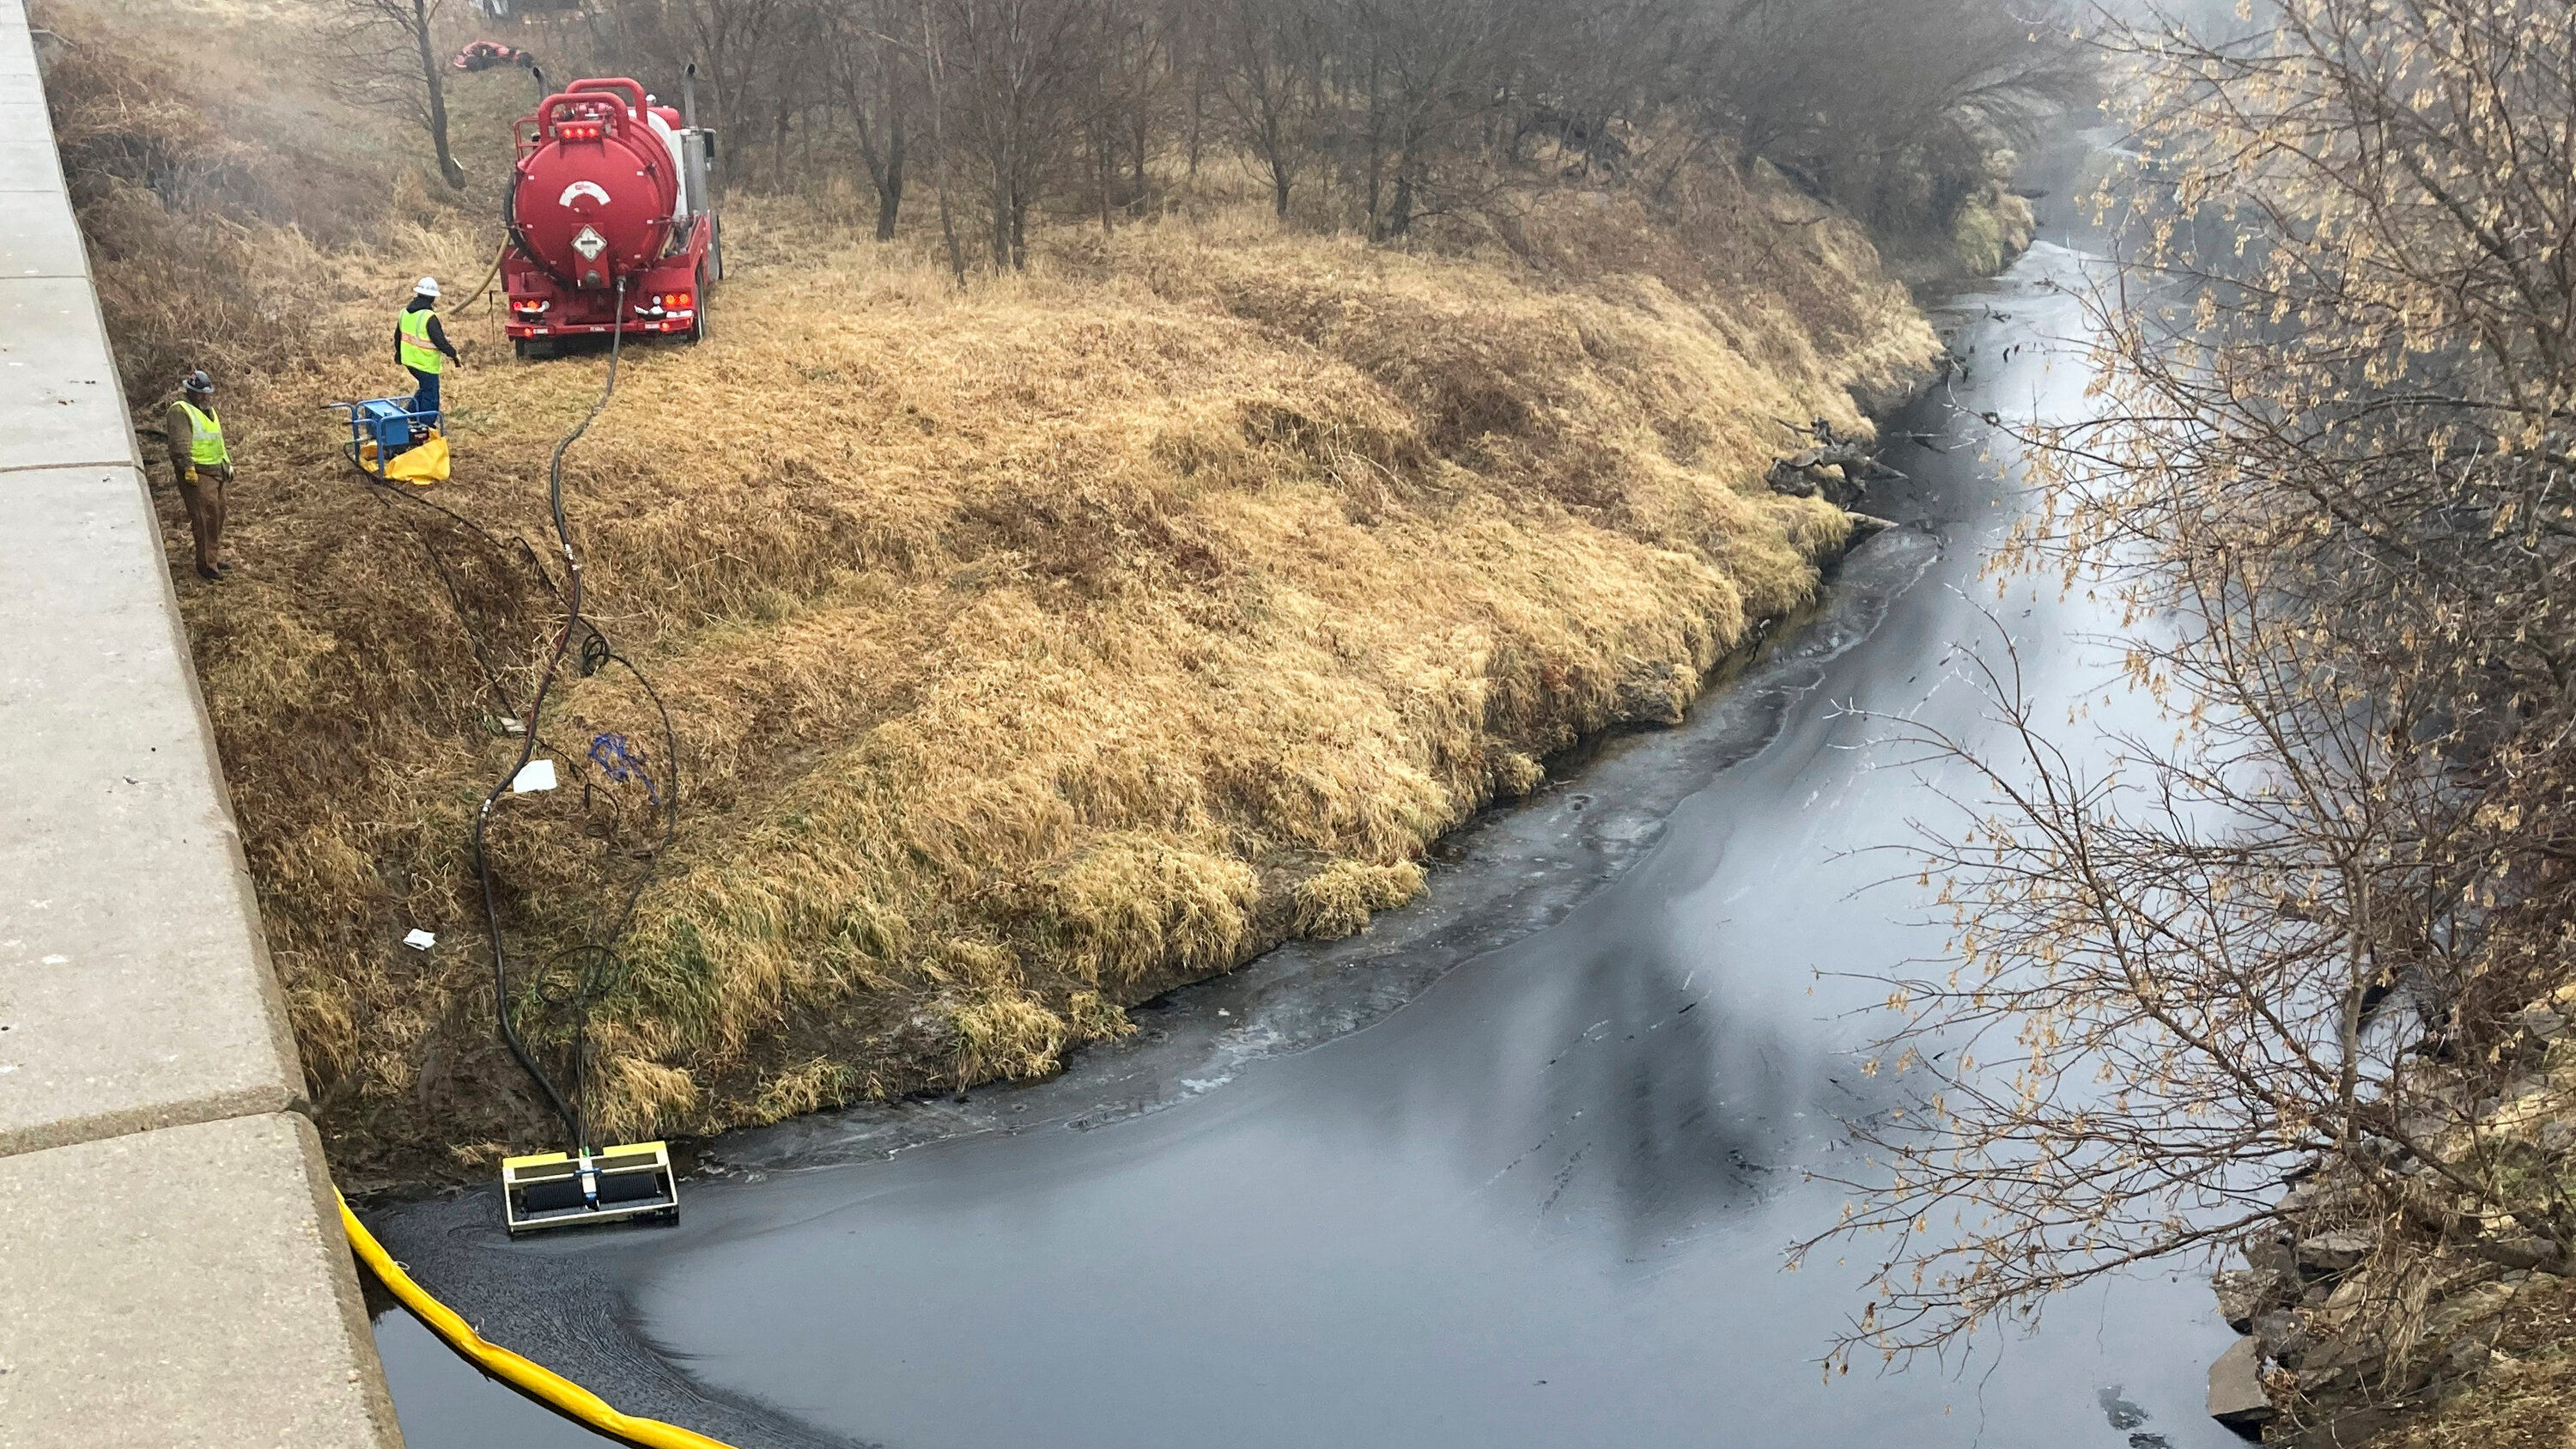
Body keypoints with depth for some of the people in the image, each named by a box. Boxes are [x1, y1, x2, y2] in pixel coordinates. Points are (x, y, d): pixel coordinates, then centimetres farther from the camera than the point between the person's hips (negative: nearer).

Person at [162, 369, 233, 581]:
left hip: (216, 471, 10)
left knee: (218, 514, 16)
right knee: (205, 517, -12)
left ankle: (213, 557, 29)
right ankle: (206, 565, -9)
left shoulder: (209, 410, 20)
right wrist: (188, 469, -26)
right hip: (197, 474, -10)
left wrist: (228, 463, 28)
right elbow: (180, 444, -20)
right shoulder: (180, 411, -11)